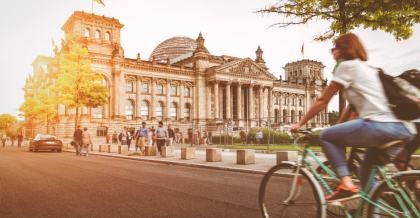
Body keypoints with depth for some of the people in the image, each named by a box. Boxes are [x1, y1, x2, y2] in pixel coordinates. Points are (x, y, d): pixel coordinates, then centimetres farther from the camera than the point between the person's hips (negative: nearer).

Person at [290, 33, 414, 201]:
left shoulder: (347, 65, 3)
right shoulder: (367, 68, 28)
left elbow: (322, 101, 3)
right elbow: (352, 106, 29)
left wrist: (300, 123, 12)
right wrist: (338, 127, 33)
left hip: (379, 125, -9)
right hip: (402, 129, 9)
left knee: (326, 136, 6)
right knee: (367, 173, 22)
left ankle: (346, 184, -5)